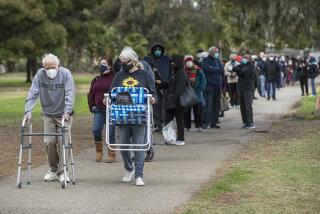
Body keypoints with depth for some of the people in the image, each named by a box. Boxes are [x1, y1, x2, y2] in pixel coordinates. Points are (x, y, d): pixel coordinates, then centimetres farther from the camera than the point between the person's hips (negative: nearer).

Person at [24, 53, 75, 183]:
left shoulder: (65, 74, -13)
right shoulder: (40, 75, -6)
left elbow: (70, 95, -19)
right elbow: (33, 93, -9)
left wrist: (67, 111, -29)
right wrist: (28, 110, -20)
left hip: (63, 115, -2)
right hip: (48, 115, 2)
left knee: (62, 142, -7)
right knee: (49, 142, -1)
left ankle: (62, 172, 3)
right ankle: (53, 169, 16)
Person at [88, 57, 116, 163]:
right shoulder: (96, 80, 15)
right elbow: (91, 94, 20)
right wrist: (92, 107, 10)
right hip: (98, 110, 4)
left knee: (110, 133, -1)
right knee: (96, 130, -9)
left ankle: (111, 155, 9)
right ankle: (99, 151, 12)